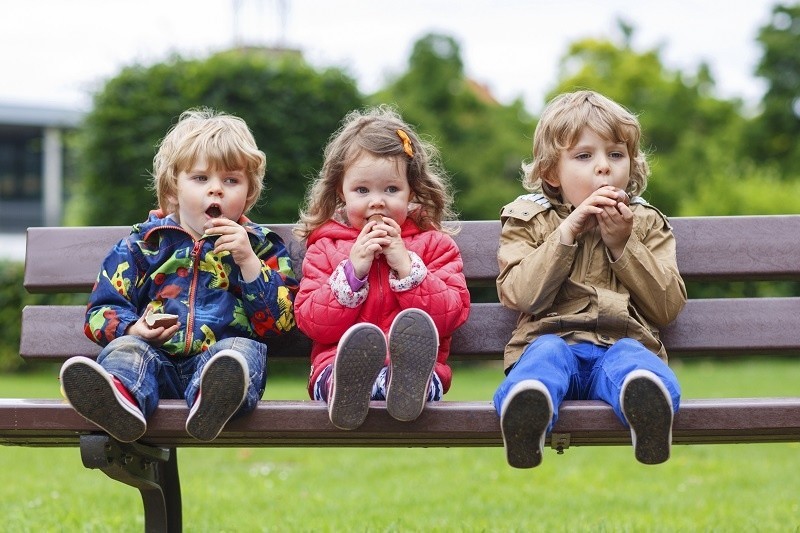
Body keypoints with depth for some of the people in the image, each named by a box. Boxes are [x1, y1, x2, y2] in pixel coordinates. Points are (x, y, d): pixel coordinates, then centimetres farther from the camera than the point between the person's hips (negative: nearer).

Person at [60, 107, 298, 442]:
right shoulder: (143, 244, 19)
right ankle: (119, 395, -64)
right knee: (124, 348, -27)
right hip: (156, 356, 1)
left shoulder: (261, 246, 18)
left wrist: (248, 261, -5)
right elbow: (103, 308, 14)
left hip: (221, 352, -1)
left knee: (244, 349, -32)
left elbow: (279, 320, 6)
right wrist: (132, 330, -9)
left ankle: (214, 399, -68)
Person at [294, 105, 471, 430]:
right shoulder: (324, 247, 18)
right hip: (337, 361, 0)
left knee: (416, 323, -35)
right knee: (357, 341, -36)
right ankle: (344, 388, -66)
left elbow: (451, 315, 3)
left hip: (418, 362, 0)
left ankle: (408, 385, -64)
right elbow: (311, 324, 5)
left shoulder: (433, 243, 17)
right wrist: (352, 270, -5)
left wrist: (405, 266, -5)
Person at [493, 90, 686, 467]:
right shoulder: (529, 221, 18)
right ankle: (526, 412, -68)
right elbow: (519, 296, 1)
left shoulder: (646, 224, 21)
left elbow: (668, 307, 10)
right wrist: (566, 234, -5)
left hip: (622, 341, 0)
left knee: (631, 359, -36)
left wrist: (623, 244, 0)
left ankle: (646, 407, -69)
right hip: (553, 335, 0)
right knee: (546, 353, -37)